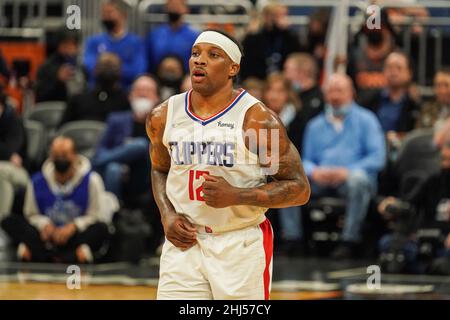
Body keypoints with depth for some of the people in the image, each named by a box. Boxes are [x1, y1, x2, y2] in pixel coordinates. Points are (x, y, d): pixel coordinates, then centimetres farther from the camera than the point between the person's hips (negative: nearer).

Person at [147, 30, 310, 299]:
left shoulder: (257, 120, -11)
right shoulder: (164, 117, 4)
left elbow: (299, 189, -9)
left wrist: (235, 196, -21)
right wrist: (167, 215, 3)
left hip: (242, 246, -3)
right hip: (184, 243, 3)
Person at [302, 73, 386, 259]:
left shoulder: (365, 119, 10)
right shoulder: (315, 125, 22)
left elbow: (377, 158, -2)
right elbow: (306, 160, 17)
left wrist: (348, 171, -17)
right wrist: (314, 172, -8)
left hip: (351, 178, -3)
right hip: (321, 181, 3)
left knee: (358, 179, -39)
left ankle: (349, 241, -34)